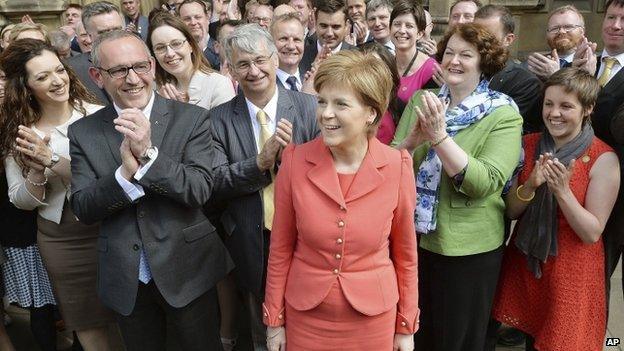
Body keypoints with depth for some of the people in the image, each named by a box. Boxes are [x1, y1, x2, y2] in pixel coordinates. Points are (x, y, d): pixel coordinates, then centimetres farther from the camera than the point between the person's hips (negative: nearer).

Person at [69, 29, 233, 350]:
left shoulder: (191, 118, -9)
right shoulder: (83, 132, -2)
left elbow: (201, 189, -16)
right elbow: (82, 209, -7)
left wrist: (148, 153, -29)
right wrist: (125, 172, -25)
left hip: (187, 271, -2)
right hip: (126, 280, 2)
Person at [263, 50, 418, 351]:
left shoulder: (397, 167, -13)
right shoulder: (295, 161, -12)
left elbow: (405, 252, -2)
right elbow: (281, 247, -3)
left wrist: (406, 327, 4)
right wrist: (274, 320, 2)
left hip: (373, 318, 0)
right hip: (304, 316, 1)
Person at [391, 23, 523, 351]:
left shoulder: (503, 115, -10)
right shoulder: (421, 101, 2)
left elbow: (485, 183, -23)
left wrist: (439, 137, -30)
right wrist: (412, 141, -22)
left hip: (467, 247, -3)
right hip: (413, 237, 4)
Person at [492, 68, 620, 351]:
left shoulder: (603, 159, -14)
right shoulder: (529, 145, -2)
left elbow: (592, 233, -15)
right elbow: (510, 211, -2)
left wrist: (562, 189, -28)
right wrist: (531, 185, -21)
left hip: (572, 272, -3)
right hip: (525, 264, 3)